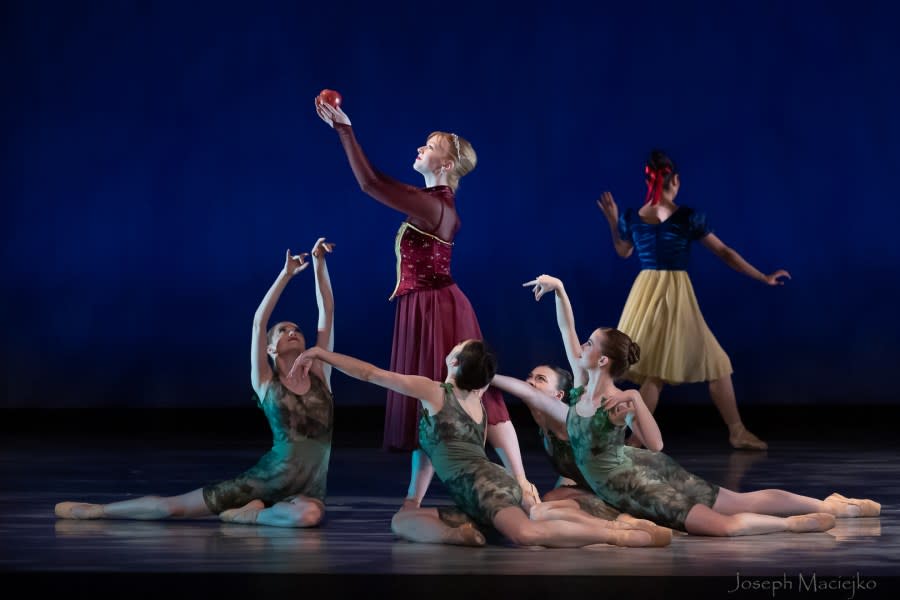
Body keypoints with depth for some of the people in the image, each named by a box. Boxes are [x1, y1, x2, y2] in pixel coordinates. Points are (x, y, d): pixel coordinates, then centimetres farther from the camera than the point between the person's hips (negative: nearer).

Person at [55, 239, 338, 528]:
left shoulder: (318, 373, 9)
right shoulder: (265, 382, 4)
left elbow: (327, 314, 4)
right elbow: (259, 321, -6)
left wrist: (320, 265, -3)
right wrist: (286, 274, -9)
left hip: (310, 488, 0)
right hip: (269, 476, 0)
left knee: (309, 514, -40)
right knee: (171, 505, 0)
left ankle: (249, 514, -13)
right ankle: (94, 510, 19)